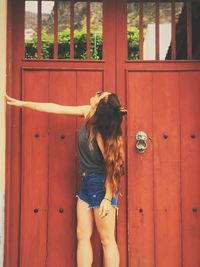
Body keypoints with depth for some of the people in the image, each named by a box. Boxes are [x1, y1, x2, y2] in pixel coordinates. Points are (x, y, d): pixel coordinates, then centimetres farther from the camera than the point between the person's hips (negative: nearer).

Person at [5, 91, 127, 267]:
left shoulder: (100, 131, -23)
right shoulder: (88, 113, -2)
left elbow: (112, 165, -19)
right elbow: (56, 108, 5)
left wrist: (108, 198, -19)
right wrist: (21, 103, 10)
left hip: (102, 185, -8)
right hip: (87, 183, 8)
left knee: (107, 239, -1)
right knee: (83, 235, 9)